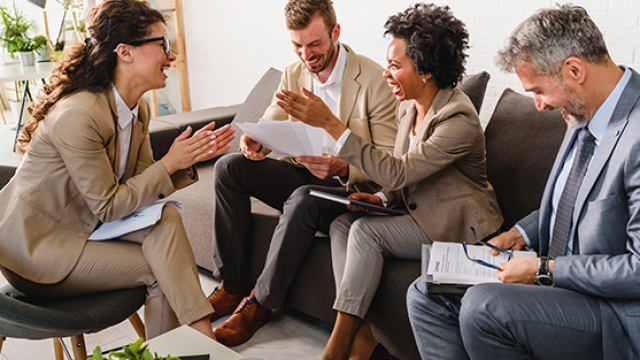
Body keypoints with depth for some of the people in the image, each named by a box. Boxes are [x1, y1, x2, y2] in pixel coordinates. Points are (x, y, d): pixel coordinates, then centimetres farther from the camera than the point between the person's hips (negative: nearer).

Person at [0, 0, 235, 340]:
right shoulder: (78, 115, -27)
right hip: (36, 245, -7)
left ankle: (201, 333, -17)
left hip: (88, 224, 7)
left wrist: (186, 159, -15)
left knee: (166, 219, -18)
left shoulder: (138, 109, 1)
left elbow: (143, 184, 1)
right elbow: (107, 207, -22)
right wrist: (169, 163, -21)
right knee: (158, 269, -19)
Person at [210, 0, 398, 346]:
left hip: (351, 189, -6)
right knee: (228, 167, -12)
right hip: (304, 176, 6)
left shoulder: (374, 80, -16)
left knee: (302, 199, -38)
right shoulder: (292, 75, 3)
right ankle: (232, 284, -6)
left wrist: (342, 168, -38)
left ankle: (261, 302, -17)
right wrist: (253, 142, -20)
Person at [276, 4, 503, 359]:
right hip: (421, 214, 9)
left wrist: (331, 124, -30)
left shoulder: (458, 119, -23)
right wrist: (381, 198, -6)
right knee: (342, 223, -8)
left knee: (366, 230, -24)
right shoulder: (409, 107, 5)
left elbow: (397, 173, -29)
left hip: (458, 229, -9)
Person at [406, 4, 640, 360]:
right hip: (559, 279, 9)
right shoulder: (585, 116, 4)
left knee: (483, 306, -31)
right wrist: (520, 234, 6)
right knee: (425, 296, -1)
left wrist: (544, 270, -18)